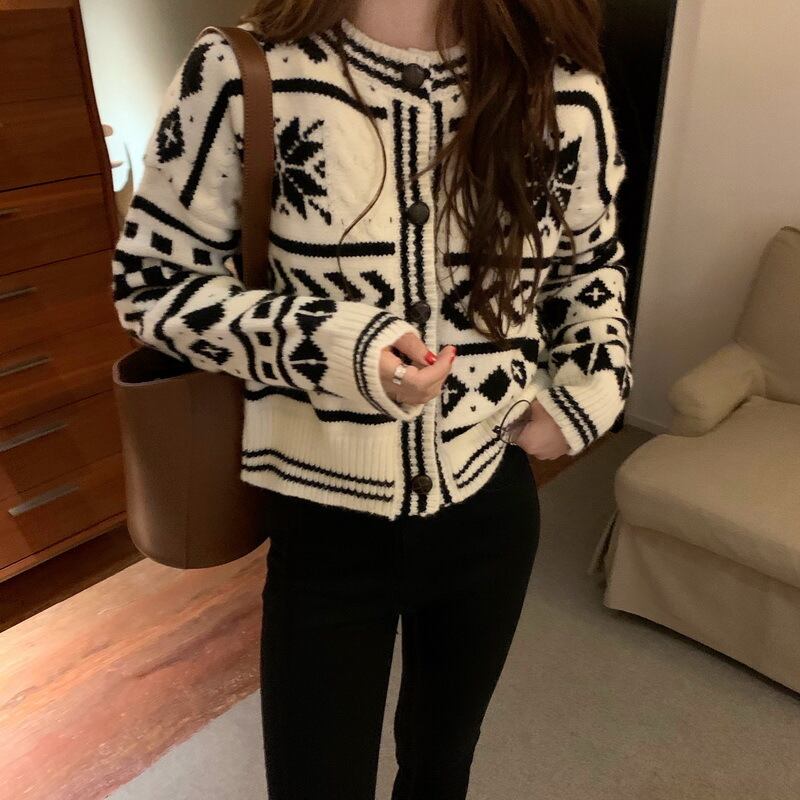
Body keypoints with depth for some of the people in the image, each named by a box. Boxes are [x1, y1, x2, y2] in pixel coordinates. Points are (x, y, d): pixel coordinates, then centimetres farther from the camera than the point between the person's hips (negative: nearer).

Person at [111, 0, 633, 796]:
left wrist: (590, 390, 0)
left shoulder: (564, 91, -7)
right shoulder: (240, 75, -16)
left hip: (491, 508, 3)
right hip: (326, 526, -2)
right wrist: (331, 345, -23)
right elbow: (150, 281, -9)